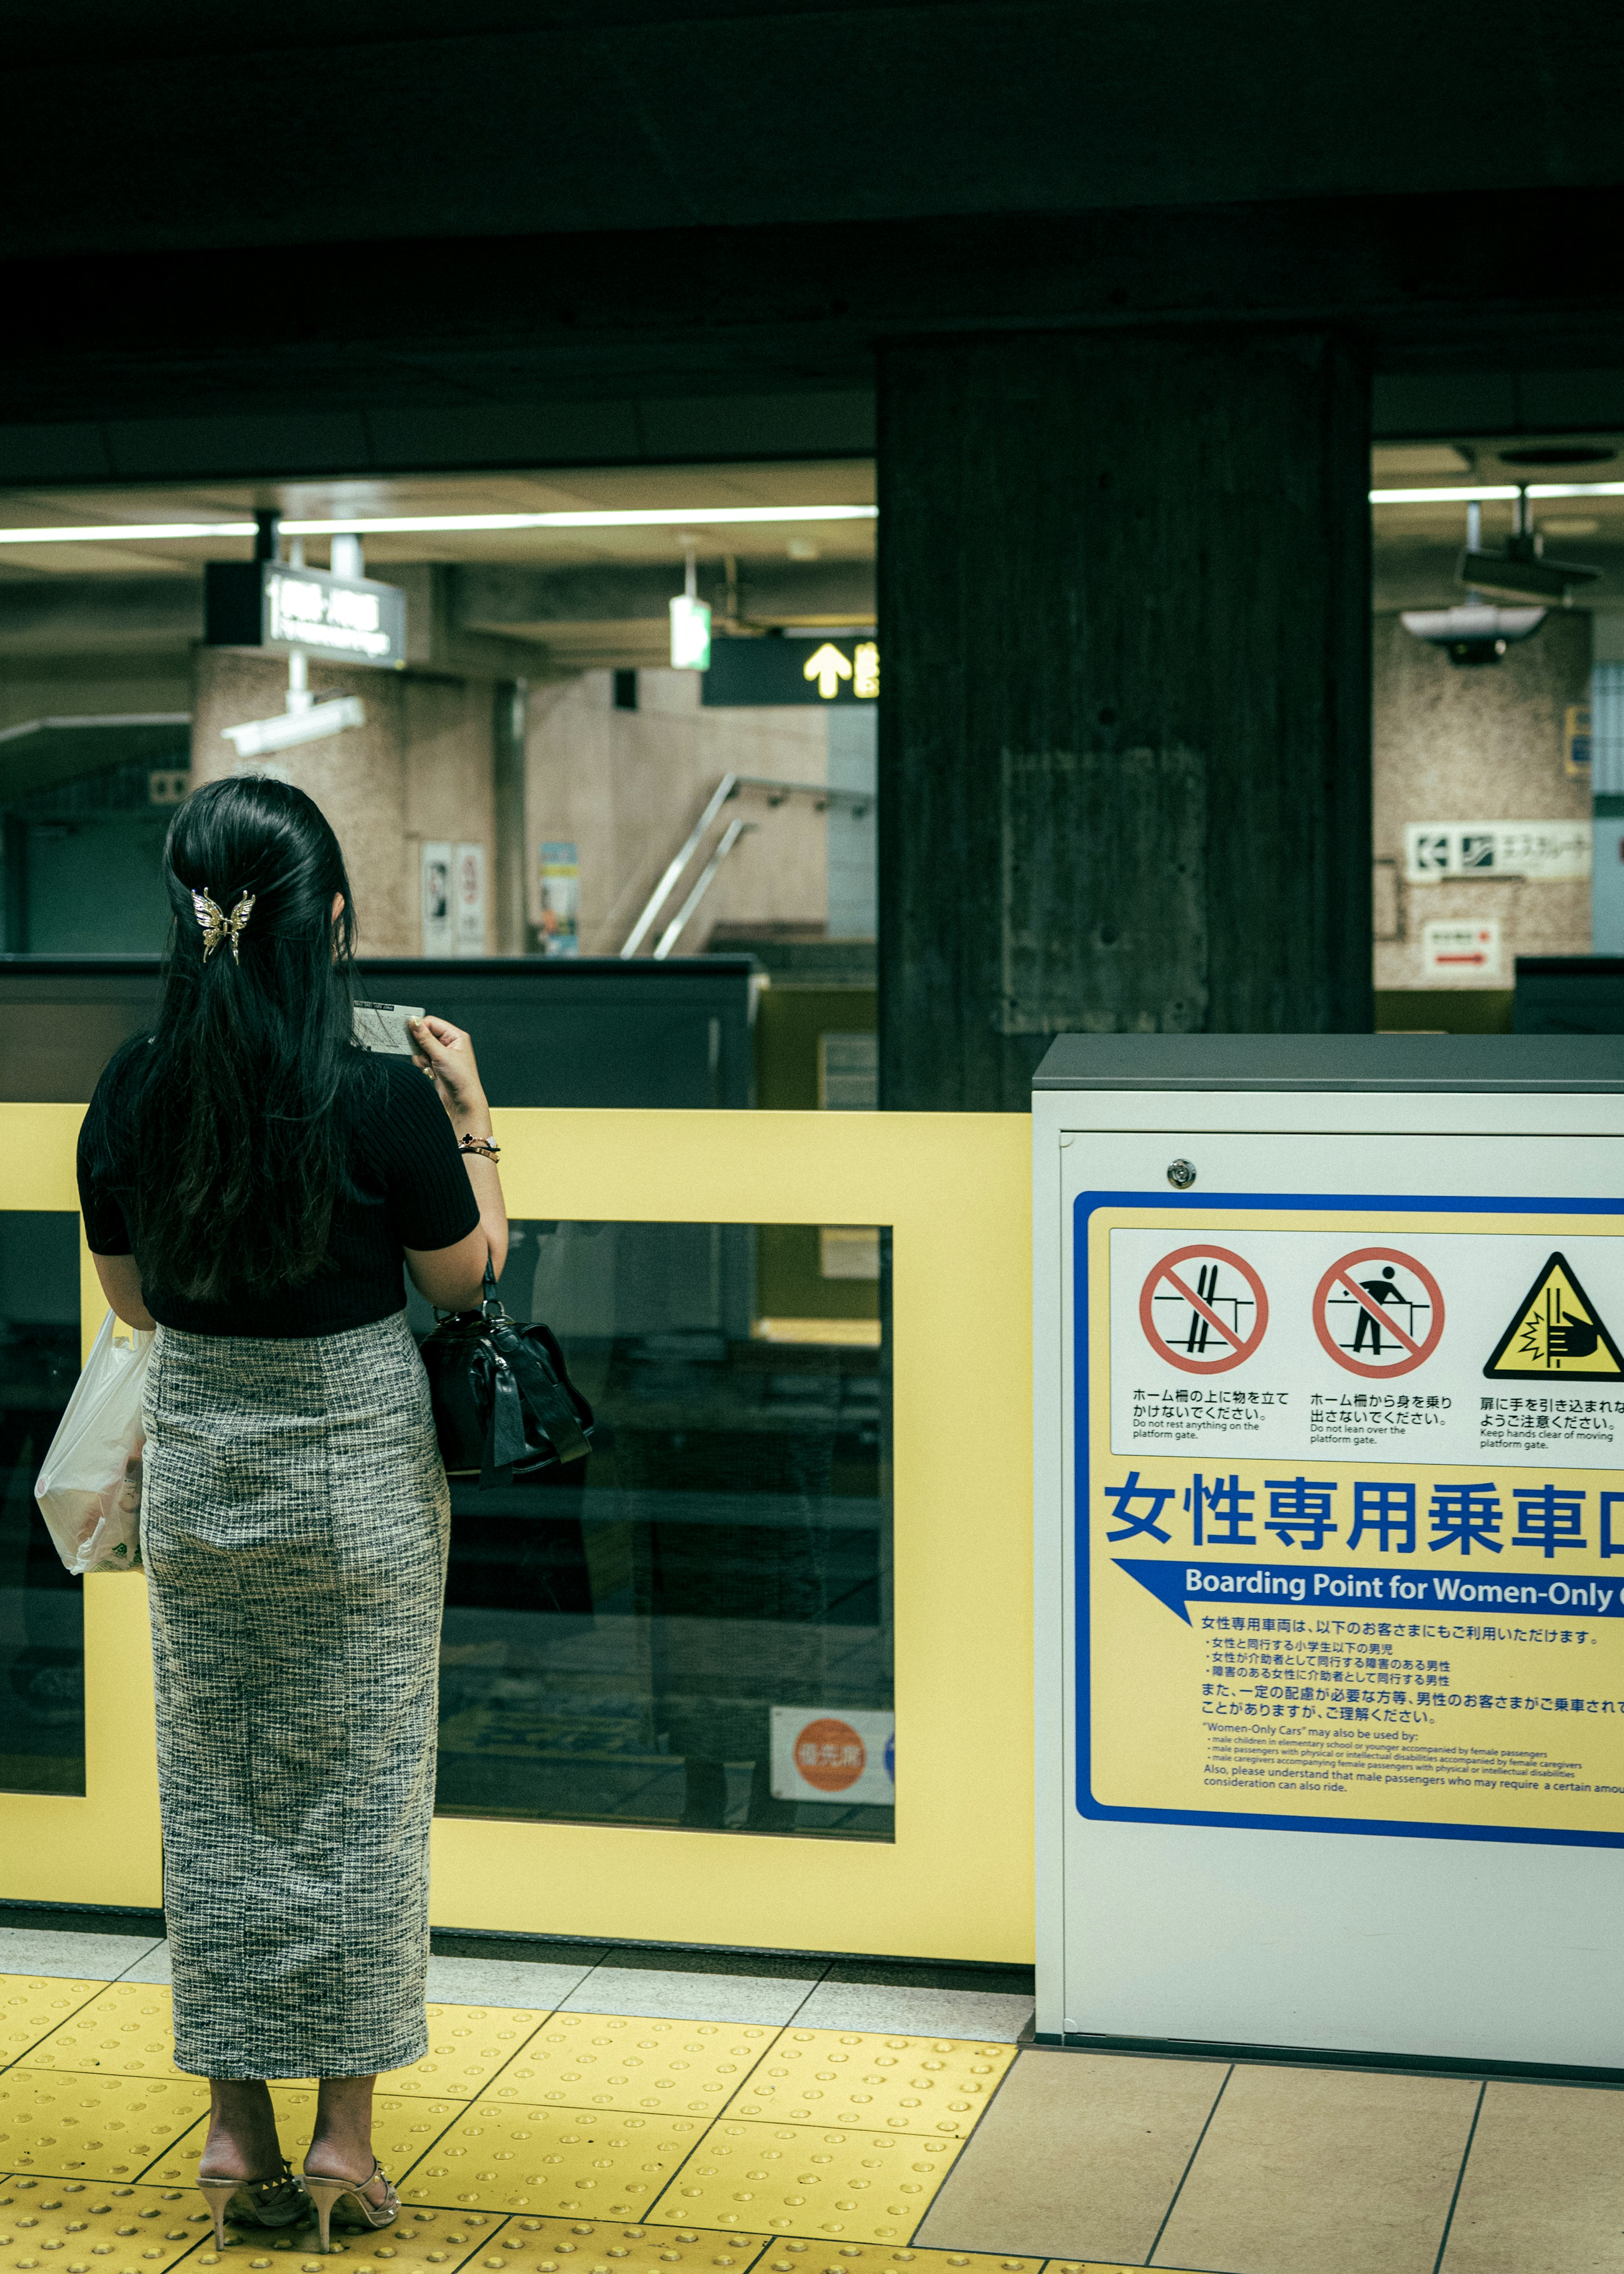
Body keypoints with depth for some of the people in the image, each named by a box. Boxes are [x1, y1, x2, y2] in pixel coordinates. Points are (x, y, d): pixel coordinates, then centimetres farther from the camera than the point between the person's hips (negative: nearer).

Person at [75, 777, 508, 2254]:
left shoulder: (132, 1096, -8)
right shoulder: (387, 1100, -18)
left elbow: (136, 1301, 5)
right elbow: (468, 1279, -3)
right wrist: (473, 1115, 6)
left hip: (197, 1464, 3)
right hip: (359, 1466, -3)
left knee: (214, 1796, 13)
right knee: (359, 1794, 9)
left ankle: (236, 2131, 19)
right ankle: (345, 2133, 16)